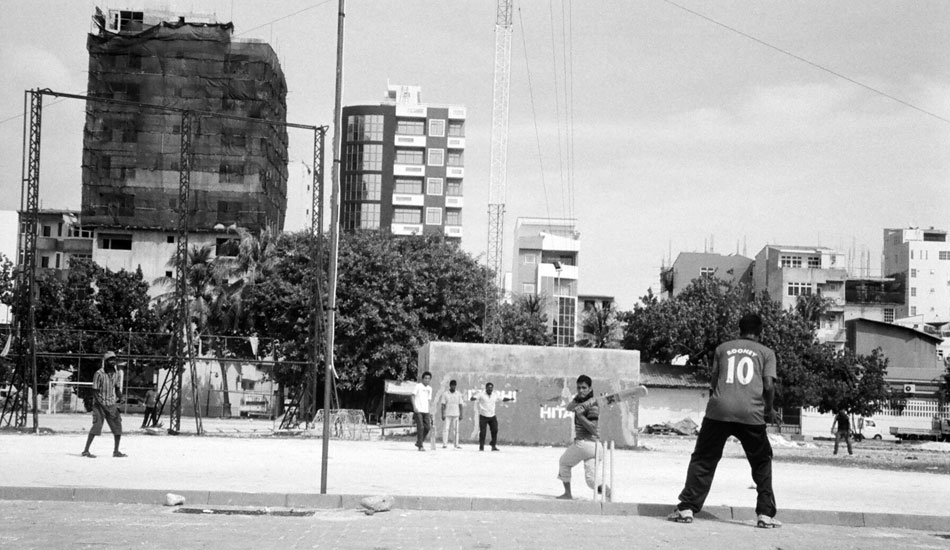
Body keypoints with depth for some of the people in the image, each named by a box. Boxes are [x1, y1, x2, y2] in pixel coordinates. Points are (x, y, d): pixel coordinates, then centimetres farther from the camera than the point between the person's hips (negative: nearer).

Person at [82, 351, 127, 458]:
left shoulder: (114, 374, 5)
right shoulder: (99, 374, -15)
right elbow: (95, 392, -15)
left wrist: (120, 400, 2)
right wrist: (103, 406, -21)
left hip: (111, 405, 6)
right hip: (100, 404, -6)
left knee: (118, 426, 2)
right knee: (97, 425, -14)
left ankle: (116, 451, 13)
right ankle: (86, 451, -6)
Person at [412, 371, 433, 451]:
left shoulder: (429, 388, 16)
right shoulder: (418, 386, -2)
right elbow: (413, 396, -6)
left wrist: (429, 411, 19)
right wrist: (414, 407, -18)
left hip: (426, 411, 6)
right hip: (418, 410, -6)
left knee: (428, 427, -1)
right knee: (420, 427, -9)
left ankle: (418, 443, 15)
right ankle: (420, 446, -5)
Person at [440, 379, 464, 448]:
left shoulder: (458, 394, 9)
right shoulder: (445, 394, 3)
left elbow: (460, 405, 9)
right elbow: (443, 405, 1)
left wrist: (461, 414, 2)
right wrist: (442, 415, -6)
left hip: (456, 414, 2)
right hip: (447, 415, -2)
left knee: (457, 430, 0)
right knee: (445, 429, -8)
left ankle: (456, 445, 3)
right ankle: (444, 444, -6)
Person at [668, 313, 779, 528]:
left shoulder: (723, 348, 20)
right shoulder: (766, 353, 15)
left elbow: (714, 381, 17)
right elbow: (769, 385, 3)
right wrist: (769, 410, 18)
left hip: (719, 411, 1)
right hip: (751, 414, -1)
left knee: (703, 459, 10)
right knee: (762, 462, 16)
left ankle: (686, 508, 4)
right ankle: (765, 514, 11)